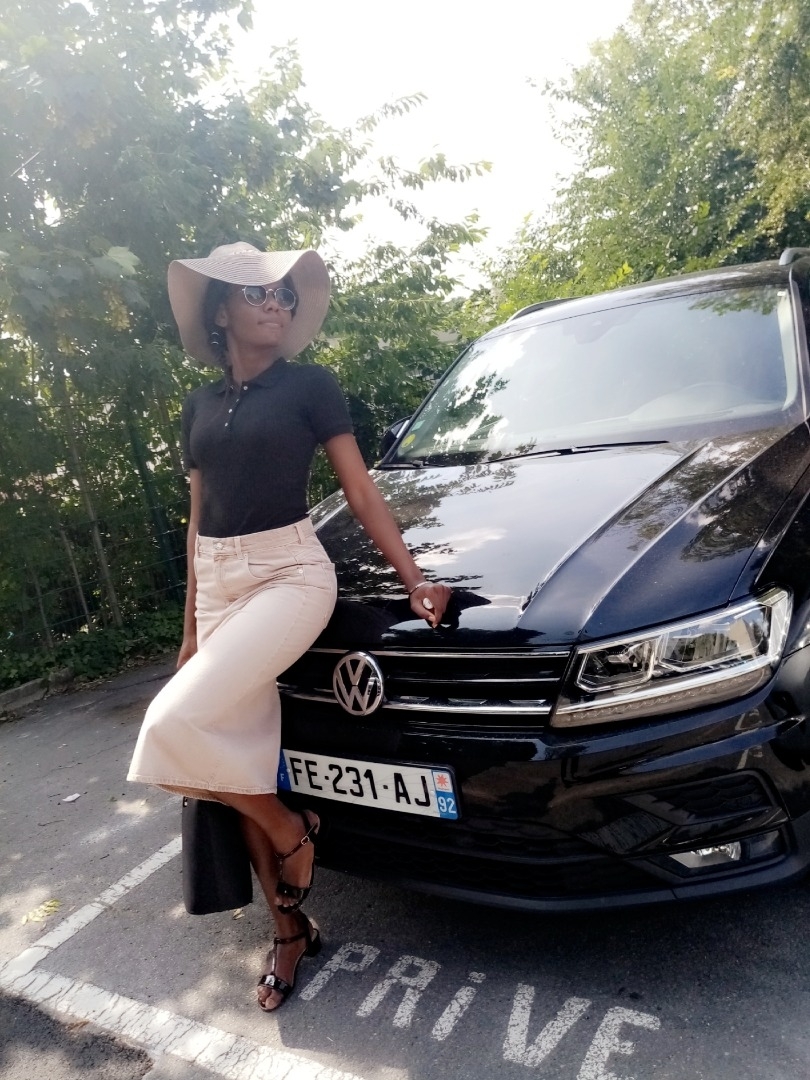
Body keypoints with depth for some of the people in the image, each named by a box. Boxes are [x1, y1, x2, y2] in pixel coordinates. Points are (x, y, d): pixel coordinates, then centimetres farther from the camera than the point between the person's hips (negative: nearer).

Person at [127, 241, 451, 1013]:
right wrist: (191, 626, 14)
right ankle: (290, 930, 27)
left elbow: (361, 494, -2)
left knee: (176, 721, -22)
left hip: (290, 573, -5)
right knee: (248, 759, 7)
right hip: (218, 582, 6)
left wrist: (413, 578, -11)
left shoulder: (308, 385, 1)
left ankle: (295, 834, 6)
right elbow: (199, 520, 16)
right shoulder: (200, 406, 14)